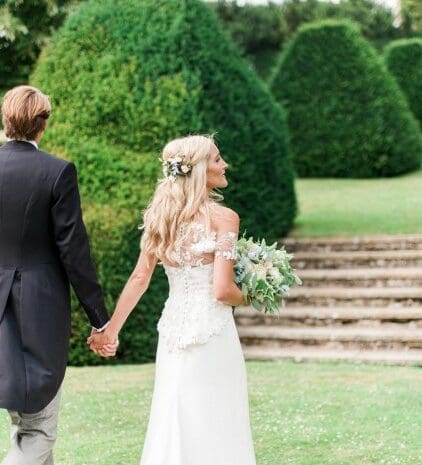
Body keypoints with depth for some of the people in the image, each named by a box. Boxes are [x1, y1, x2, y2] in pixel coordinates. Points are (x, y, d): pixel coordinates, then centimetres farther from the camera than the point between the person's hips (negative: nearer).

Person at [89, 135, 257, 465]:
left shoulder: (161, 215, 6)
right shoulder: (223, 217, -11)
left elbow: (139, 278, 4)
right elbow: (222, 291, -16)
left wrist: (112, 329, 9)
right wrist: (249, 298, 4)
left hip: (172, 329, 6)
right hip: (211, 331, -6)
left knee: (173, 423, 14)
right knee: (214, 429, 4)